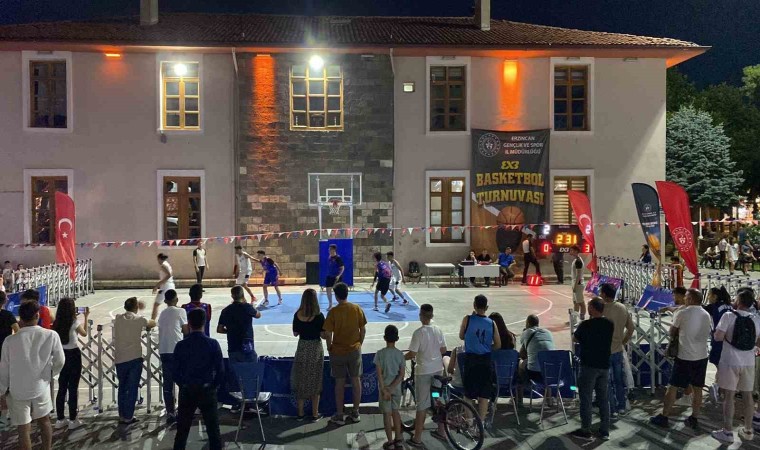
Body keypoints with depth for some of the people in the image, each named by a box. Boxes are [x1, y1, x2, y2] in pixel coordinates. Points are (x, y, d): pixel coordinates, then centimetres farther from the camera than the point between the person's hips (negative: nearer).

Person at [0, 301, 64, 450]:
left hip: (18, 391, -1)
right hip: (41, 387, 1)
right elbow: (59, 362, -4)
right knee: (44, 421, 23)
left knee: (23, 429, 10)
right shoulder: (51, 335, -16)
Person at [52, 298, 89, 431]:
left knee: (62, 388, 14)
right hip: (73, 355, -5)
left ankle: (60, 420, 21)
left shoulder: (57, 323, -1)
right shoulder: (74, 322, -14)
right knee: (73, 389, 3)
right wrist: (86, 317, 13)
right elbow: (84, 333, 4)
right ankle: (72, 420, 10)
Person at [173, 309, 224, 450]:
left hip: (186, 391, 2)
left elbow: (175, 370, 1)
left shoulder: (180, 345, -6)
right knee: (213, 428, 8)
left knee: (182, 428, 14)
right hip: (207, 390, -1)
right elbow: (220, 369, -8)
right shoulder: (213, 344, -11)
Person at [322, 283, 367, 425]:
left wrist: (329, 348, 4)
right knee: (356, 381, 12)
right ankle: (355, 413, 22)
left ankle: (339, 416, 16)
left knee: (340, 383, 8)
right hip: (355, 350, 2)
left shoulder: (333, 312, -14)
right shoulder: (357, 309, -5)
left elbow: (327, 334, -13)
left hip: (338, 352, -2)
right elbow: (363, 330, 0)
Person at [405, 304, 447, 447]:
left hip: (423, 371, -5)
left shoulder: (418, 332, -18)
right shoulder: (438, 330, -1)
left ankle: (417, 439, 9)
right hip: (437, 369, 6)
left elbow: (412, 354, -18)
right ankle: (442, 431, 31)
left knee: (422, 405, 1)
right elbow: (443, 350, 7)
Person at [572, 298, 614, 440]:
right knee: (603, 398, 12)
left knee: (586, 399, 5)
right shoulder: (610, 324, -1)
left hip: (589, 366, -5)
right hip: (604, 366, 5)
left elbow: (575, 339, -1)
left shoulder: (585, 325, -16)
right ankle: (604, 431, 17)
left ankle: (585, 430, 11)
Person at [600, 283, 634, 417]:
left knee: (607, 382, 5)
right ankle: (621, 407, 28)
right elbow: (631, 328, 8)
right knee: (619, 380, 18)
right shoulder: (623, 308, 1)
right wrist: (623, 342, 15)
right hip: (619, 350, 6)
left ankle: (612, 410, 12)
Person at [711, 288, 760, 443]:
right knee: (747, 396, 14)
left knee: (729, 396, 2)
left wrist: (727, 335, 1)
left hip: (730, 362, -4)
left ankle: (728, 432, 6)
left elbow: (718, 337, -19)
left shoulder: (729, 316, -13)